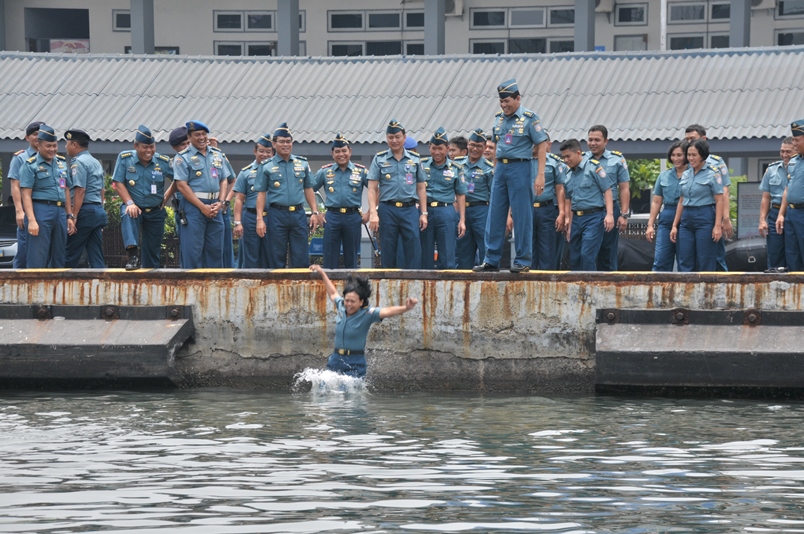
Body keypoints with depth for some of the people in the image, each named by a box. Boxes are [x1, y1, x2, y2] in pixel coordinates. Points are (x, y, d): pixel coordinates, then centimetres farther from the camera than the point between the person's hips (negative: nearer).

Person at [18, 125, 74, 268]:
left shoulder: (62, 163, 16)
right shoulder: (31, 165, -3)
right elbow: (26, 195, -9)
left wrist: (70, 216, 17)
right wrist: (31, 220, -18)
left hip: (60, 212, 7)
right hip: (41, 211, -7)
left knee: (58, 259, 9)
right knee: (37, 258, -10)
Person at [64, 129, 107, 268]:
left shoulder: (78, 163, -9)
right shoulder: (96, 163, 20)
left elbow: (80, 190, -17)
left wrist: (73, 216, -19)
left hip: (85, 211, -9)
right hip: (99, 210, 9)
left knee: (70, 256, -4)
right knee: (96, 257, 5)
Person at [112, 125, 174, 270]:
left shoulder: (163, 162, -4)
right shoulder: (125, 158, -6)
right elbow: (119, 183, -9)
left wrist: (168, 194, -5)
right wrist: (130, 203, -20)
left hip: (155, 212, 2)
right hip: (135, 207, -2)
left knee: (152, 251, 5)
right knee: (128, 215, -38)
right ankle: (132, 254, -46)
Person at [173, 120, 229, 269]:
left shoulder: (217, 155, 15)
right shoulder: (183, 157, -3)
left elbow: (224, 180, 14)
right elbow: (182, 185, -10)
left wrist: (220, 202, -3)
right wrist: (202, 207, -13)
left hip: (215, 207, 5)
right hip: (194, 206, -5)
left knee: (215, 249, 8)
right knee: (193, 250, -6)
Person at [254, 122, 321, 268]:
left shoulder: (302, 163, 11)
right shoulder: (267, 167, 3)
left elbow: (308, 189, 14)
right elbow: (261, 194, 2)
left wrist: (315, 212, 6)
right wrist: (259, 219, -5)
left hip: (298, 214, 2)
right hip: (277, 214, -2)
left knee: (301, 259, 1)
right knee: (277, 258, 2)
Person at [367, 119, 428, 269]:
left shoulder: (414, 159, 10)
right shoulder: (379, 159, 6)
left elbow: (421, 188, 12)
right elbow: (372, 189, 2)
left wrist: (424, 213, 5)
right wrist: (373, 213, -9)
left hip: (410, 210, 1)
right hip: (387, 210, -1)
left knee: (414, 250, -6)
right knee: (388, 253, 3)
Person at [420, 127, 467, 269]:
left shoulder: (455, 169, 8)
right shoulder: (422, 165, 7)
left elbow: (460, 195, 9)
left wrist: (462, 220, 4)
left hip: (446, 211, 0)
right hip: (424, 210, 0)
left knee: (447, 257, -2)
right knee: (425, 257, 4)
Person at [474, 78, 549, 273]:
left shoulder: (530, 118, -7)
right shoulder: (499, 118, 11)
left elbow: (542, 146, -9)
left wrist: (540, 175, -15)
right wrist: (496, 169, 15)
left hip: (520, 167, -6)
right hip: (501, 168, 6)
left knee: (522, 216, -2)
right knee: (495, 215, 6)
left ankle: (523, 261, 4)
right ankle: (491, 260, 10)